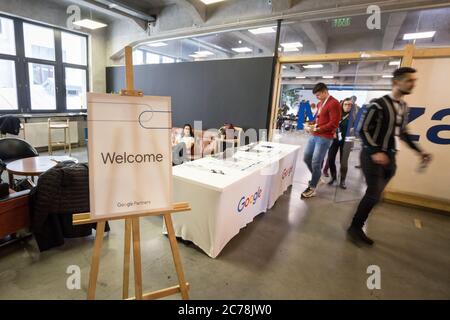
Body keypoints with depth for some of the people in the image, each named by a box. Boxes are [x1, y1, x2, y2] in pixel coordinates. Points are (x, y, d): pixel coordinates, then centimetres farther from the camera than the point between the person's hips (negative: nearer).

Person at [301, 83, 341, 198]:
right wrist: (310, 124, 7)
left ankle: (312, 188, 10)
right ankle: (317, 178, 34)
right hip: (314, 136, 9)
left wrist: (316, 129, -17)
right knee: (306, 157, 12)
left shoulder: (334, 104, -11)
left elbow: (334, 124, -16)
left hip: (324, 138, -9)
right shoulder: (320, 103, 16)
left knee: (316, 162, -5)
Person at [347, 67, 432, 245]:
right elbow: (364, 130, -13)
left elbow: (403, 133, 22)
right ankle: (355, 227, 6)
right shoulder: (379, 104, -10)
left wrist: (419, 151, 16)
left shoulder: (404, 106, 13)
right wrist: (375, 152, -22)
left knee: (374, 194, 9)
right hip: (373, 156, -7)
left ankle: (358, 227, 20)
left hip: (390, 158, 7)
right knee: (374, 194, -10)